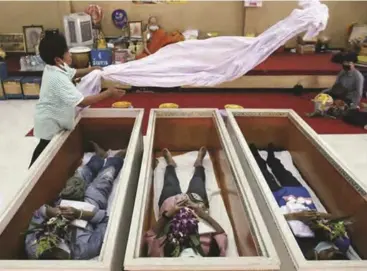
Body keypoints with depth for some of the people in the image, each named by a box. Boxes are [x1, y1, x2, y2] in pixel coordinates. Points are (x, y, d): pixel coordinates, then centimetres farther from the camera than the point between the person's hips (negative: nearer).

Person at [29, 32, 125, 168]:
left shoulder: (54, 67, -6)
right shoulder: (58, 79, -37)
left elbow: (73, 73, 16)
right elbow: (81, 102, -40)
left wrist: (91, 69, 0)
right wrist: (108, 93, -36)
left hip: (52, 119, 9)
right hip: (50, 123, -9)